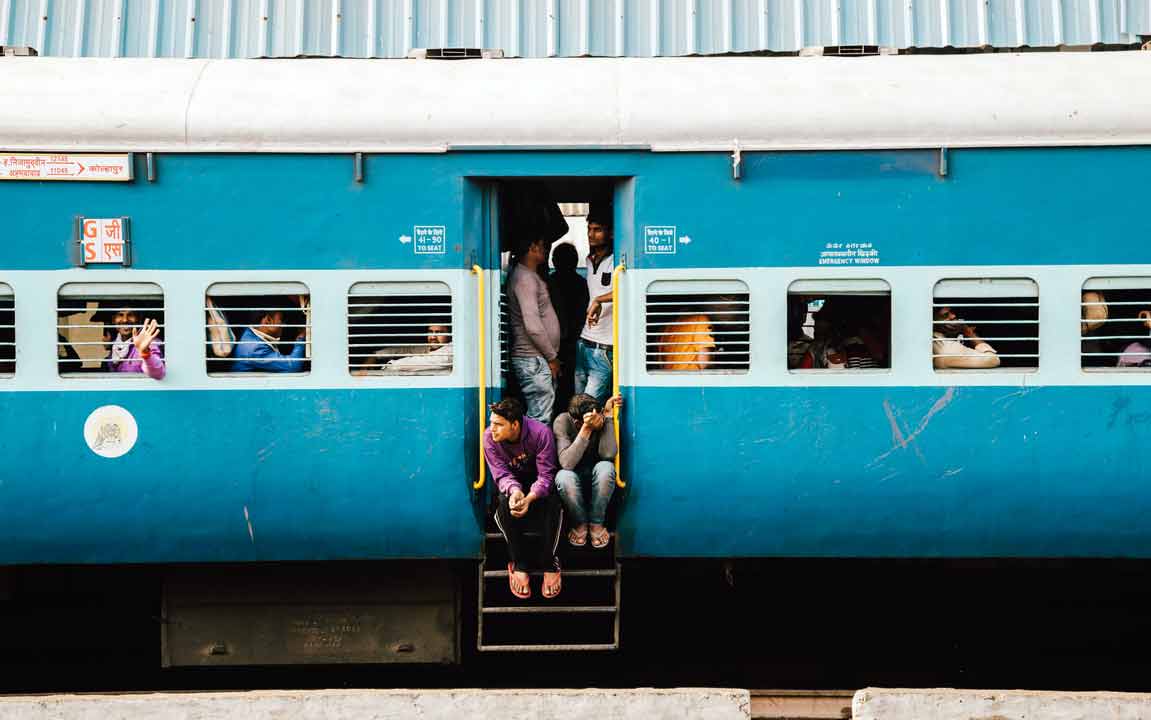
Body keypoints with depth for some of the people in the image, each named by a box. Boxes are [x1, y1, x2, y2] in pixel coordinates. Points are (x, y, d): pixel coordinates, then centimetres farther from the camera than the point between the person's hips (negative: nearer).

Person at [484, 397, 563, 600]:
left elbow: (546, 475, -27)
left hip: (537, 481, -1)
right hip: (512, 482, 1)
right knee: (506, 502, -33)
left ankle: (548, 563, -23)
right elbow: (502, 475, -21)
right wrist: (514, 491, -46)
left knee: (552, 502, -34)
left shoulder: (541, 433, -28)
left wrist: (530, 498, -46)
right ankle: (519, 564, -24)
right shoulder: (489, 438, -22)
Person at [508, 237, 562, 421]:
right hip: (534, 360, -10)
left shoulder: (532, 277, 19)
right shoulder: (525, 278, -14)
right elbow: (533, 326, -21)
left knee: (540, 417, 9)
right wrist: (552, 357, -12)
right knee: (540, 420, -12)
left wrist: (552, 356, 17)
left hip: (539, 359, 10)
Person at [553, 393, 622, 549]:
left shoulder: (602, 419, -20)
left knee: (606, 467, -34)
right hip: (574, 474, -1)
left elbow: (608, 454, -34)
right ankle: (580, 523, -8)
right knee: (564, 477, -36)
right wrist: (587, 429, -43)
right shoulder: (562, 422, -25)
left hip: (596, 475, 1)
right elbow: (567, 463, -36)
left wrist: (608, 414, -34)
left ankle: (597, 523, -12)